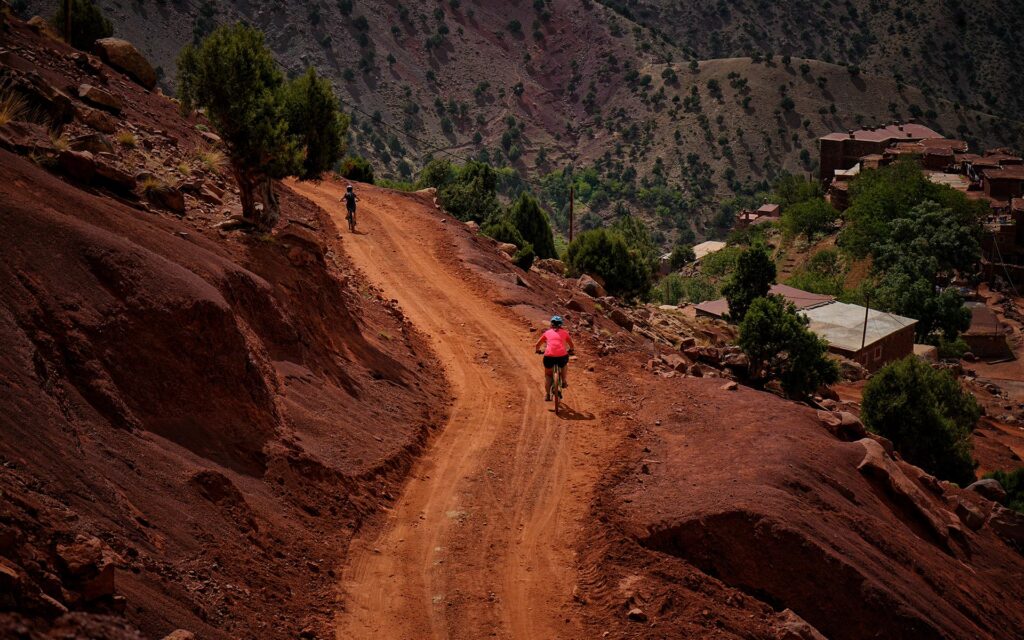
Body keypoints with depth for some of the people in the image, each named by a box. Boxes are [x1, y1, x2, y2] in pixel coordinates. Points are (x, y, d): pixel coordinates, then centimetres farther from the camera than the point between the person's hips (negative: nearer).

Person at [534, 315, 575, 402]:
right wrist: (570, 350, 50)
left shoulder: (547, 333, 20)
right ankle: (564, 381, 25)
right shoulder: (564, 332, 19)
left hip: (549, 356, 0)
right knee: (564, 364, 37)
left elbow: (537, 345, 28)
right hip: (562, 356, 0)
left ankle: (547, 395, 18)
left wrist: (537, 350, 49)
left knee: (548, 375, 23)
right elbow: (572, 346, 29)